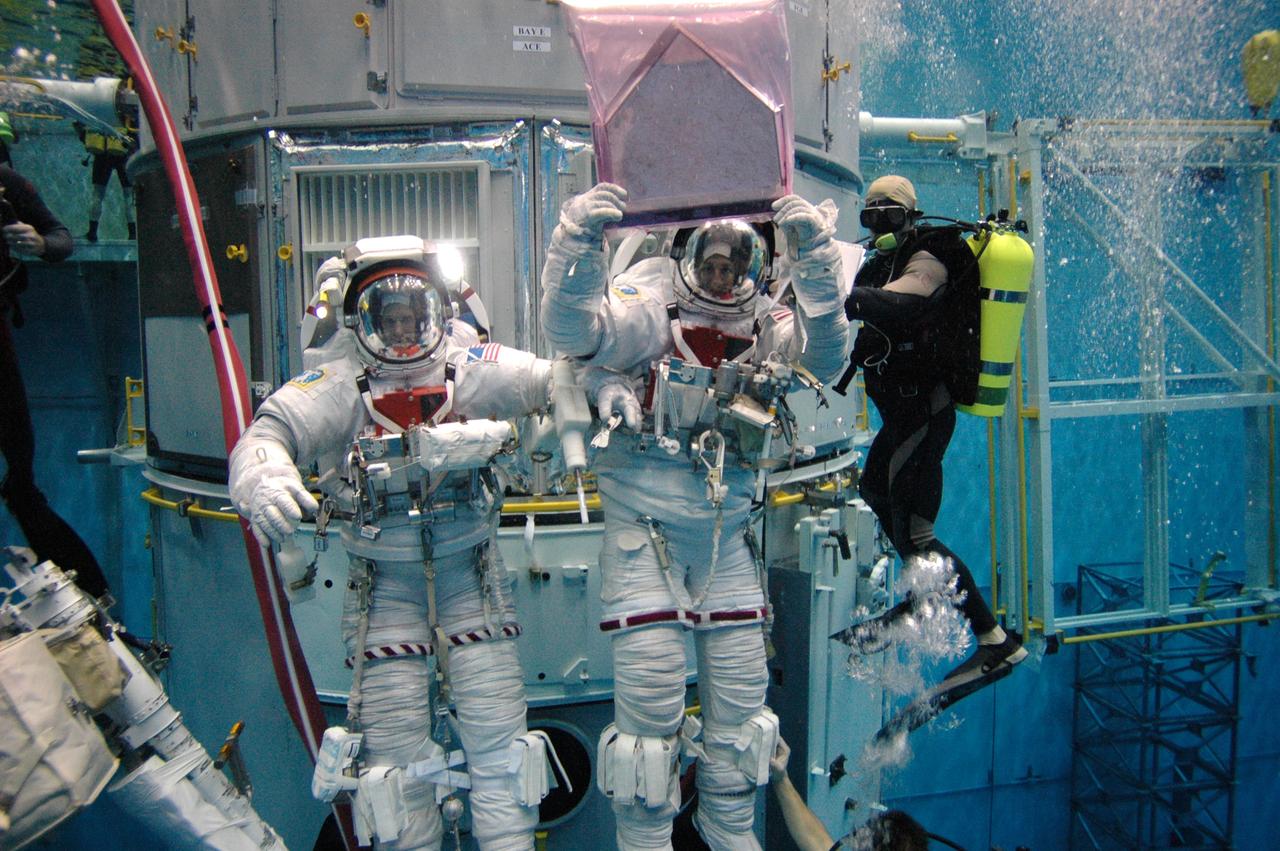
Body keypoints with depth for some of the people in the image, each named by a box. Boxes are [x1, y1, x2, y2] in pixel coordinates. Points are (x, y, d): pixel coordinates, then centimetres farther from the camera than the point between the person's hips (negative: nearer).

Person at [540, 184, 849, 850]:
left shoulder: (766, 327, 4)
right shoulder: (651, 303, -9)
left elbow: (822, 357, -14)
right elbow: (573, 330, -25)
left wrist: (815, 263, -25)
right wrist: (577, 242, -41)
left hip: (725, 529, 5)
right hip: (642, 525, -4)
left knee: (739, 690, 12)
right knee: (650, 694, -5)